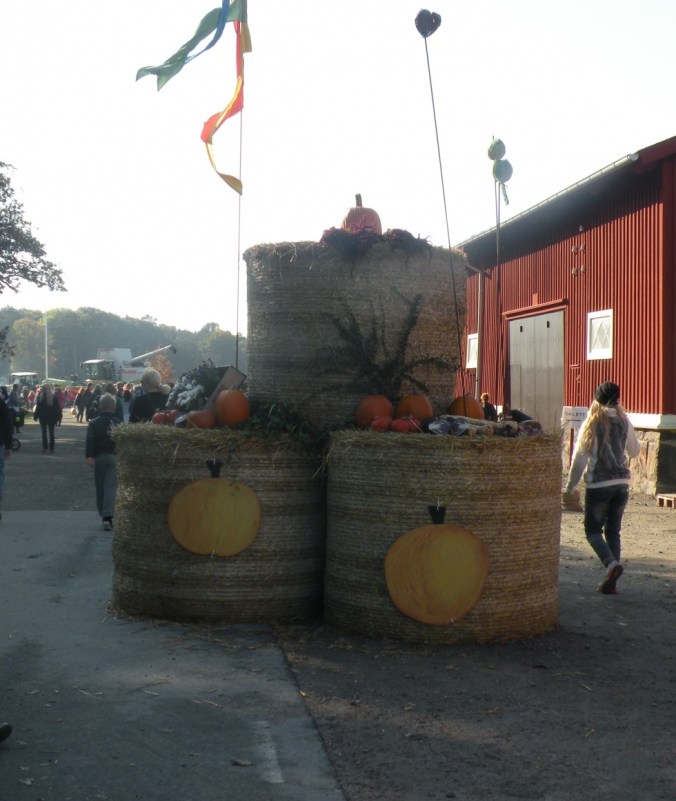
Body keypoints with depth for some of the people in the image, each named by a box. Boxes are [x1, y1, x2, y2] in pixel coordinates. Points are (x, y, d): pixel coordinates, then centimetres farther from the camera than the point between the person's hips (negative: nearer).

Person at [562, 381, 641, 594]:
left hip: (598, 485, -4)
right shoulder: (625, 422, 1)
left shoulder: (592, 423, -8)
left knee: (593, 529, 7)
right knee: (613, 531, 12)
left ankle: (611, 563, -18)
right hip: (621, 484, 4)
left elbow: (579, 458, -8)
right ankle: (611, 581, 9)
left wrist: (569, 488, -1)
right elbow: (635, 451, 16)